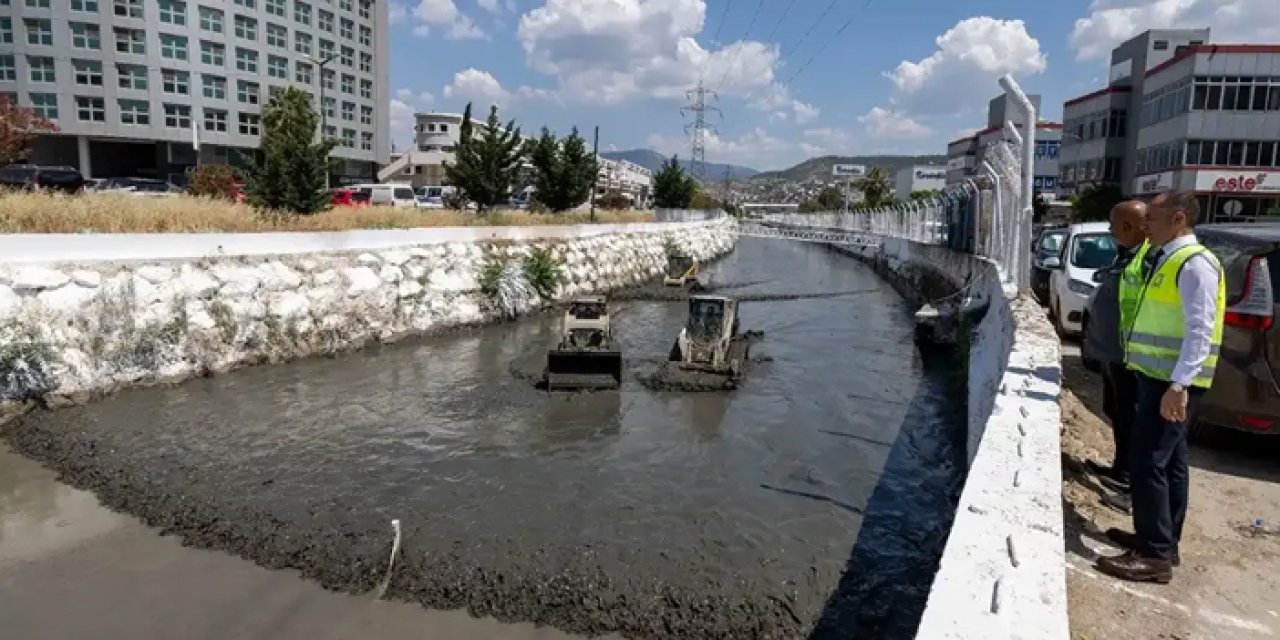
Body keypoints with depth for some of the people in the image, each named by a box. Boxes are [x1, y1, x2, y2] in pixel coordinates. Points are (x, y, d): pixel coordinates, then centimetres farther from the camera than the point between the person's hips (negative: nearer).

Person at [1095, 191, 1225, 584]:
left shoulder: (1194, 263, -15)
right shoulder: (1164, 260, 14)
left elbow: (1200, 331, -22)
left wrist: (1178, 385, -28)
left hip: (1172, 382, -10)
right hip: (1159, 377, 10)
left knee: (1146, 461, -9)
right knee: (1169, 462, 16)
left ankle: (1156, 555, -1)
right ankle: (1164, 542, 27)